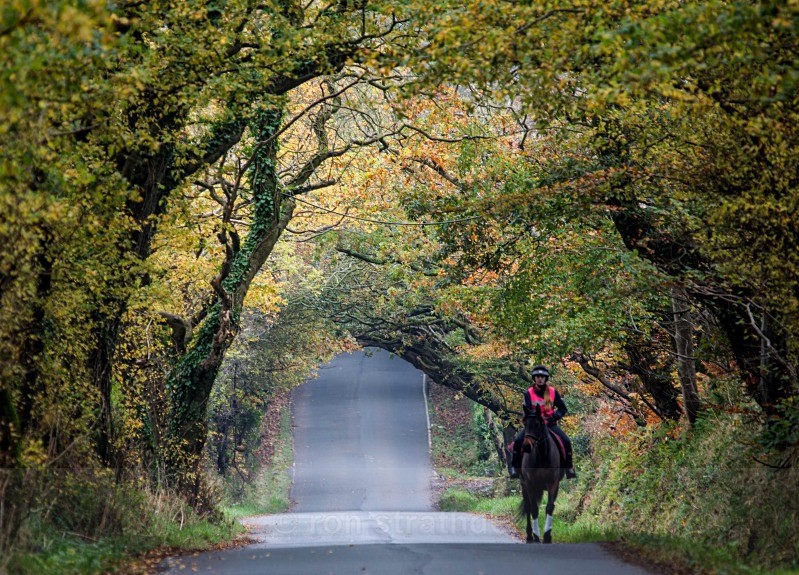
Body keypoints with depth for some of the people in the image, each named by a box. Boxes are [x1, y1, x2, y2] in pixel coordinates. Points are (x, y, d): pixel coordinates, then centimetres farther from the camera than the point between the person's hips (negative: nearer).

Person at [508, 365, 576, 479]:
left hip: (550, 423, 1)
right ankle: (515, 467, -11)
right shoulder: (529, 393, -3)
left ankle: (569, 467, -5)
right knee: (518, 441, -24)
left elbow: (563, 409, 3)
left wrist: (552, 418, -13)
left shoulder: (553, 392, 0)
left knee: (566, 441, -20)